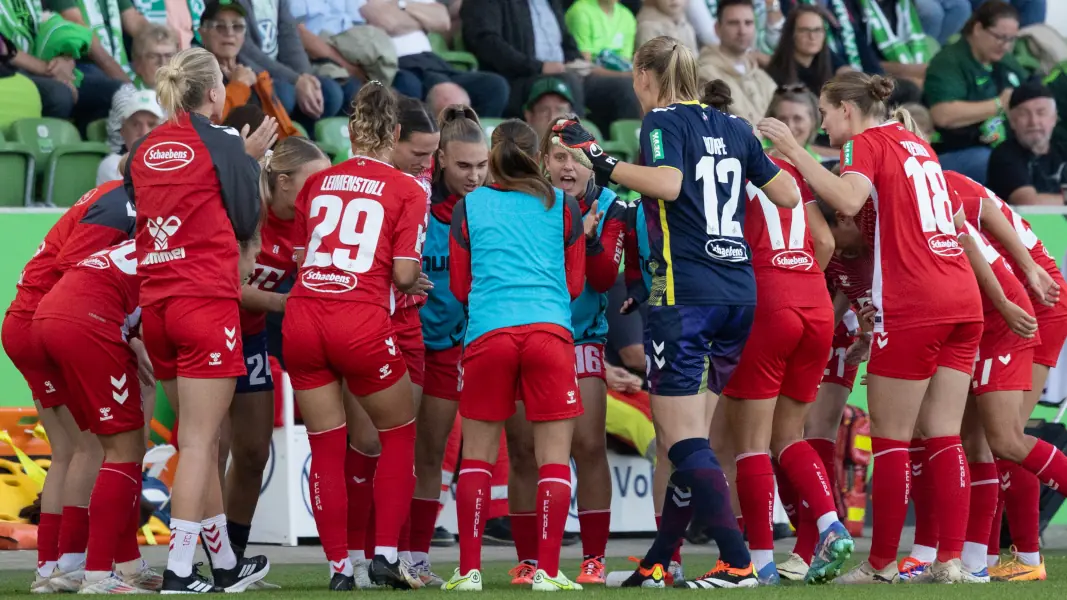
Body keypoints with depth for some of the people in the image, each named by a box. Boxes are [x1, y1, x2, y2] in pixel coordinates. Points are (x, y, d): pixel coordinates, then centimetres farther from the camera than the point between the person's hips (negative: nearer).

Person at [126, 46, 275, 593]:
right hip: (207, 301, -6)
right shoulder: (223, 144, -5)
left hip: (154, 305, 6)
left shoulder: (143, 150, 10)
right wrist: (251, 157, 16)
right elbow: (246, 224, 1)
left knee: (200, 439, 14)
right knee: (198, 442, -6)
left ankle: (225, 563, 22)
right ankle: (179, 569, -11)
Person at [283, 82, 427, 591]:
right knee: (399, 435, 16)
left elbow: (299, 257, 12)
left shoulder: (318, 182, 11)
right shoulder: (407, 190, 0)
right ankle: (385, 554, 9)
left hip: (302, 318, 3)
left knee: (326, 449, 10)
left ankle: (338, 565, 8)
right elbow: (403, 274, -6)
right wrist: (414, 280, 16)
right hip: (362, 324, -3)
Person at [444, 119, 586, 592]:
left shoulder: (468, 207, 12)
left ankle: (469, 569, 4)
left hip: (487, 333, 1)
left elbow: (459, 286, 15)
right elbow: (575, 283, 15)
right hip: (550, 330, 0)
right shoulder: (562, 206, 12)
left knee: (477, 455, 10)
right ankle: (547, 570, -6)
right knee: (554, 455, 2)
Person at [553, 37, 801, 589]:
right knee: (692, 437, 12)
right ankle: (659, 563, 17)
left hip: (685, 291, -7)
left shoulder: (663, 121, -4)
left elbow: (668, 183, -23)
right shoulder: (734, 128, 14)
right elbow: (788, 195, 17)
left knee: (684, 439, -5)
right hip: (740, 291, 7)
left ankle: (737, 562, -15)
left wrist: (603, 164, -16)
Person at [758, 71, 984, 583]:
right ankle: (950, 560, -1)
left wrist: (792, 150, -16)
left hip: (912, 310, -7)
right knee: (942, 436, 6)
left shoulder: (866, 143, -3)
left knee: (890, 438, -1)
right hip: (963, 301, 7)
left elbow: (848, 199, -22)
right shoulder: (917, 144, 20)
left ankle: (882, 564, 1)